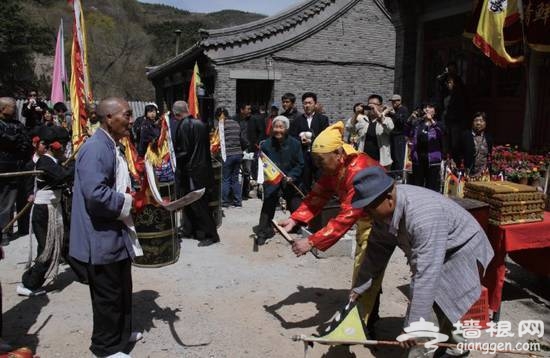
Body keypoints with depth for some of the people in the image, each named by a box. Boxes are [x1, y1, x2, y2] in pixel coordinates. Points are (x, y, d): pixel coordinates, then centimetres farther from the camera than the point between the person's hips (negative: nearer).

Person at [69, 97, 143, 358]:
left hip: (117, 234, 10)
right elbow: (95, 194, -32)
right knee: (108, 296, 6)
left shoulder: (112, 147, 11)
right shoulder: (95, 149, -22)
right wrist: (129, 202, -18)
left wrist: (132, 197, 6)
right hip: (102, 239, -10)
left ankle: (121, 332, 41)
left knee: (122, 289, 23)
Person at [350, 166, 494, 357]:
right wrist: (359, 286, -3)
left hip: (462, 250, -7)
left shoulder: (423, 216, -42)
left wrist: (415, 326, -38)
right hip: (432, 253, 8)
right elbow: (377, 248, -5)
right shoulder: (384, 209, -17)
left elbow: (426, 275, -42)